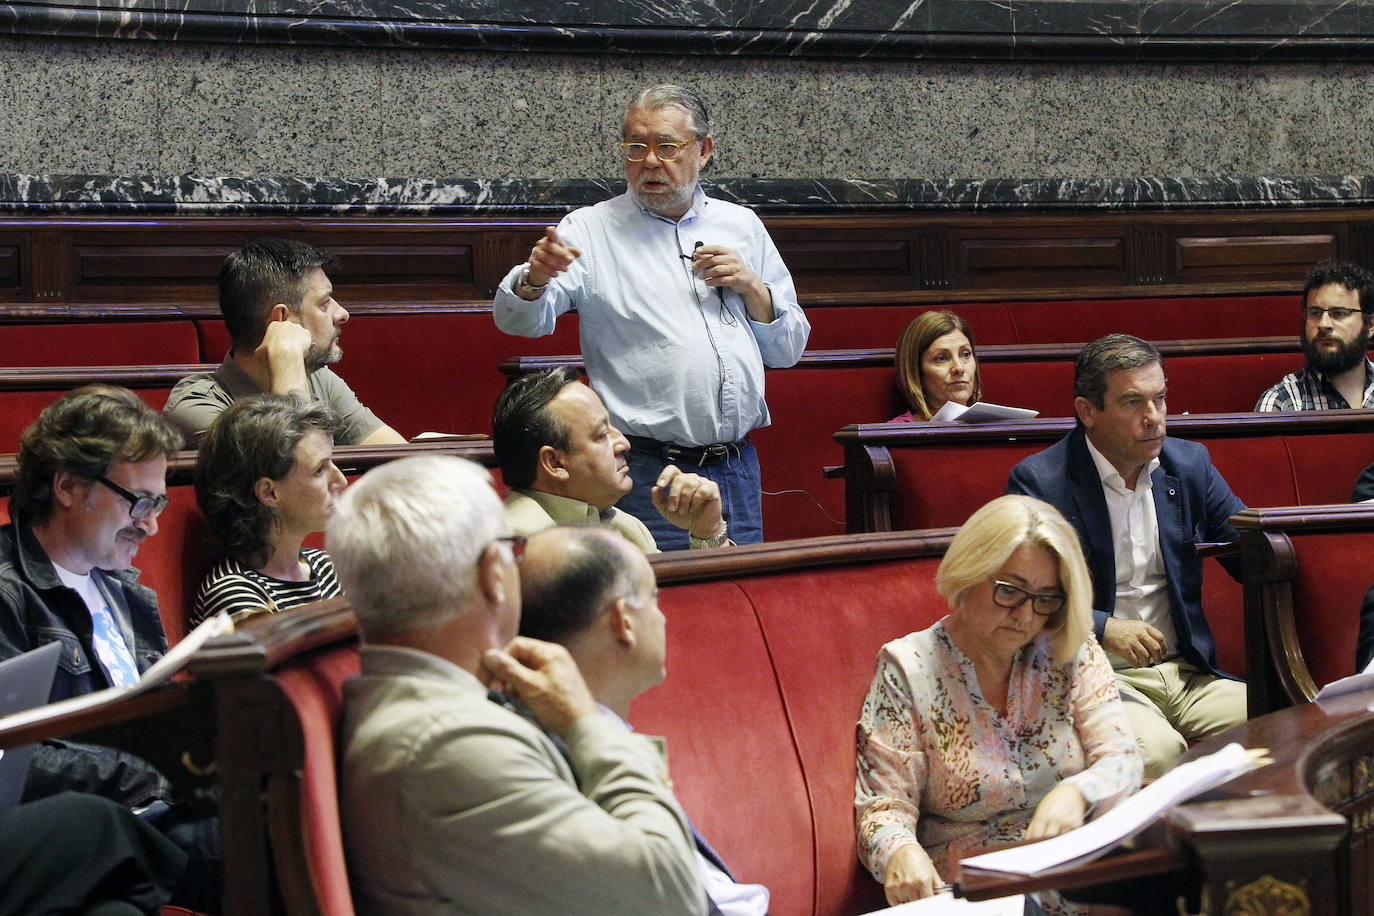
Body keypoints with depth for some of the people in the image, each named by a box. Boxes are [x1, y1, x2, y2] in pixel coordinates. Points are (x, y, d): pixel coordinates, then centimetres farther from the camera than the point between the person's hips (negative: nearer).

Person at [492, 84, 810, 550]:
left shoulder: (742, 226, 13)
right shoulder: (591, 229, 2)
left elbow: (789, 349, 17)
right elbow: (518, 320, -10)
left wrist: (753, 288, -2)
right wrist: (534, 280, -32)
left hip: (737, 471, 4)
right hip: (648, 473, -4)